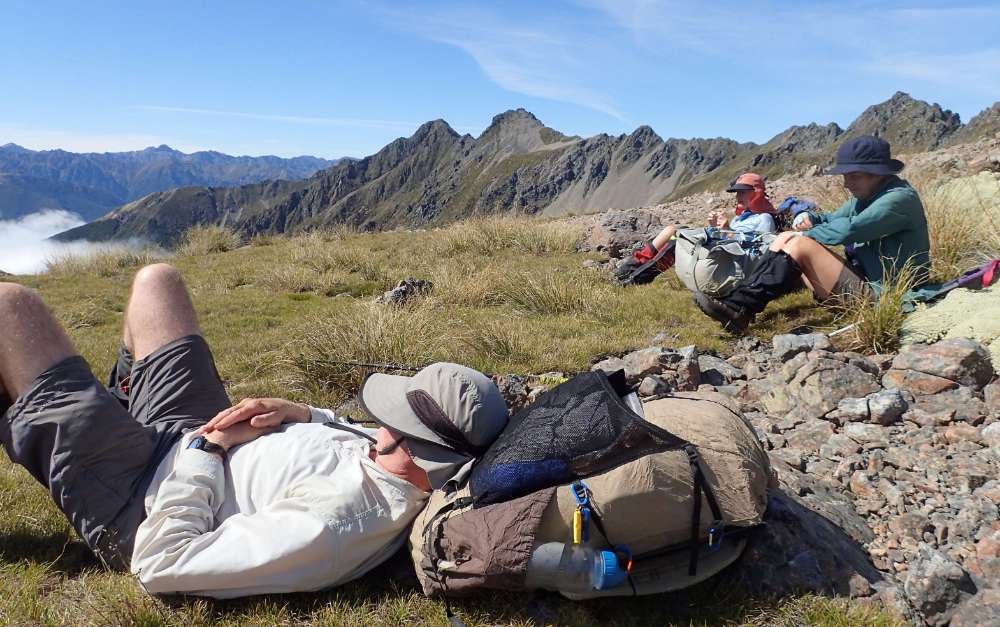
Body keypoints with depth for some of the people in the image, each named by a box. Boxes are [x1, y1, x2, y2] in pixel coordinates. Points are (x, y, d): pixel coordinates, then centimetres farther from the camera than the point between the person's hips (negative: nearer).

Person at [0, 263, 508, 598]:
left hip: (128, 501, -7)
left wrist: (205, 449, -25)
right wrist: (298, 413, -11)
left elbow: (159, 565, -32)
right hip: (189, 440, 7)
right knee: (155, 278, 17)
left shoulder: (324, 529, -41)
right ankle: (123, 396, 45)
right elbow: (348, 430, 9)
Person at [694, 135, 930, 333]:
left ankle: (738, 309, -28)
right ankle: (736, 304, -14)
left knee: (800, 246, -23)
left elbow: (849, 230, -26)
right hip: (859, 275, 9)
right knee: (785, 241, 1)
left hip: (875, 293, -9)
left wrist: (805, 234, -12)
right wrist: (808, 218, -4)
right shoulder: (864, 197, 14)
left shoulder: (900, 198, -15)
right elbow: (831, 221, 20)